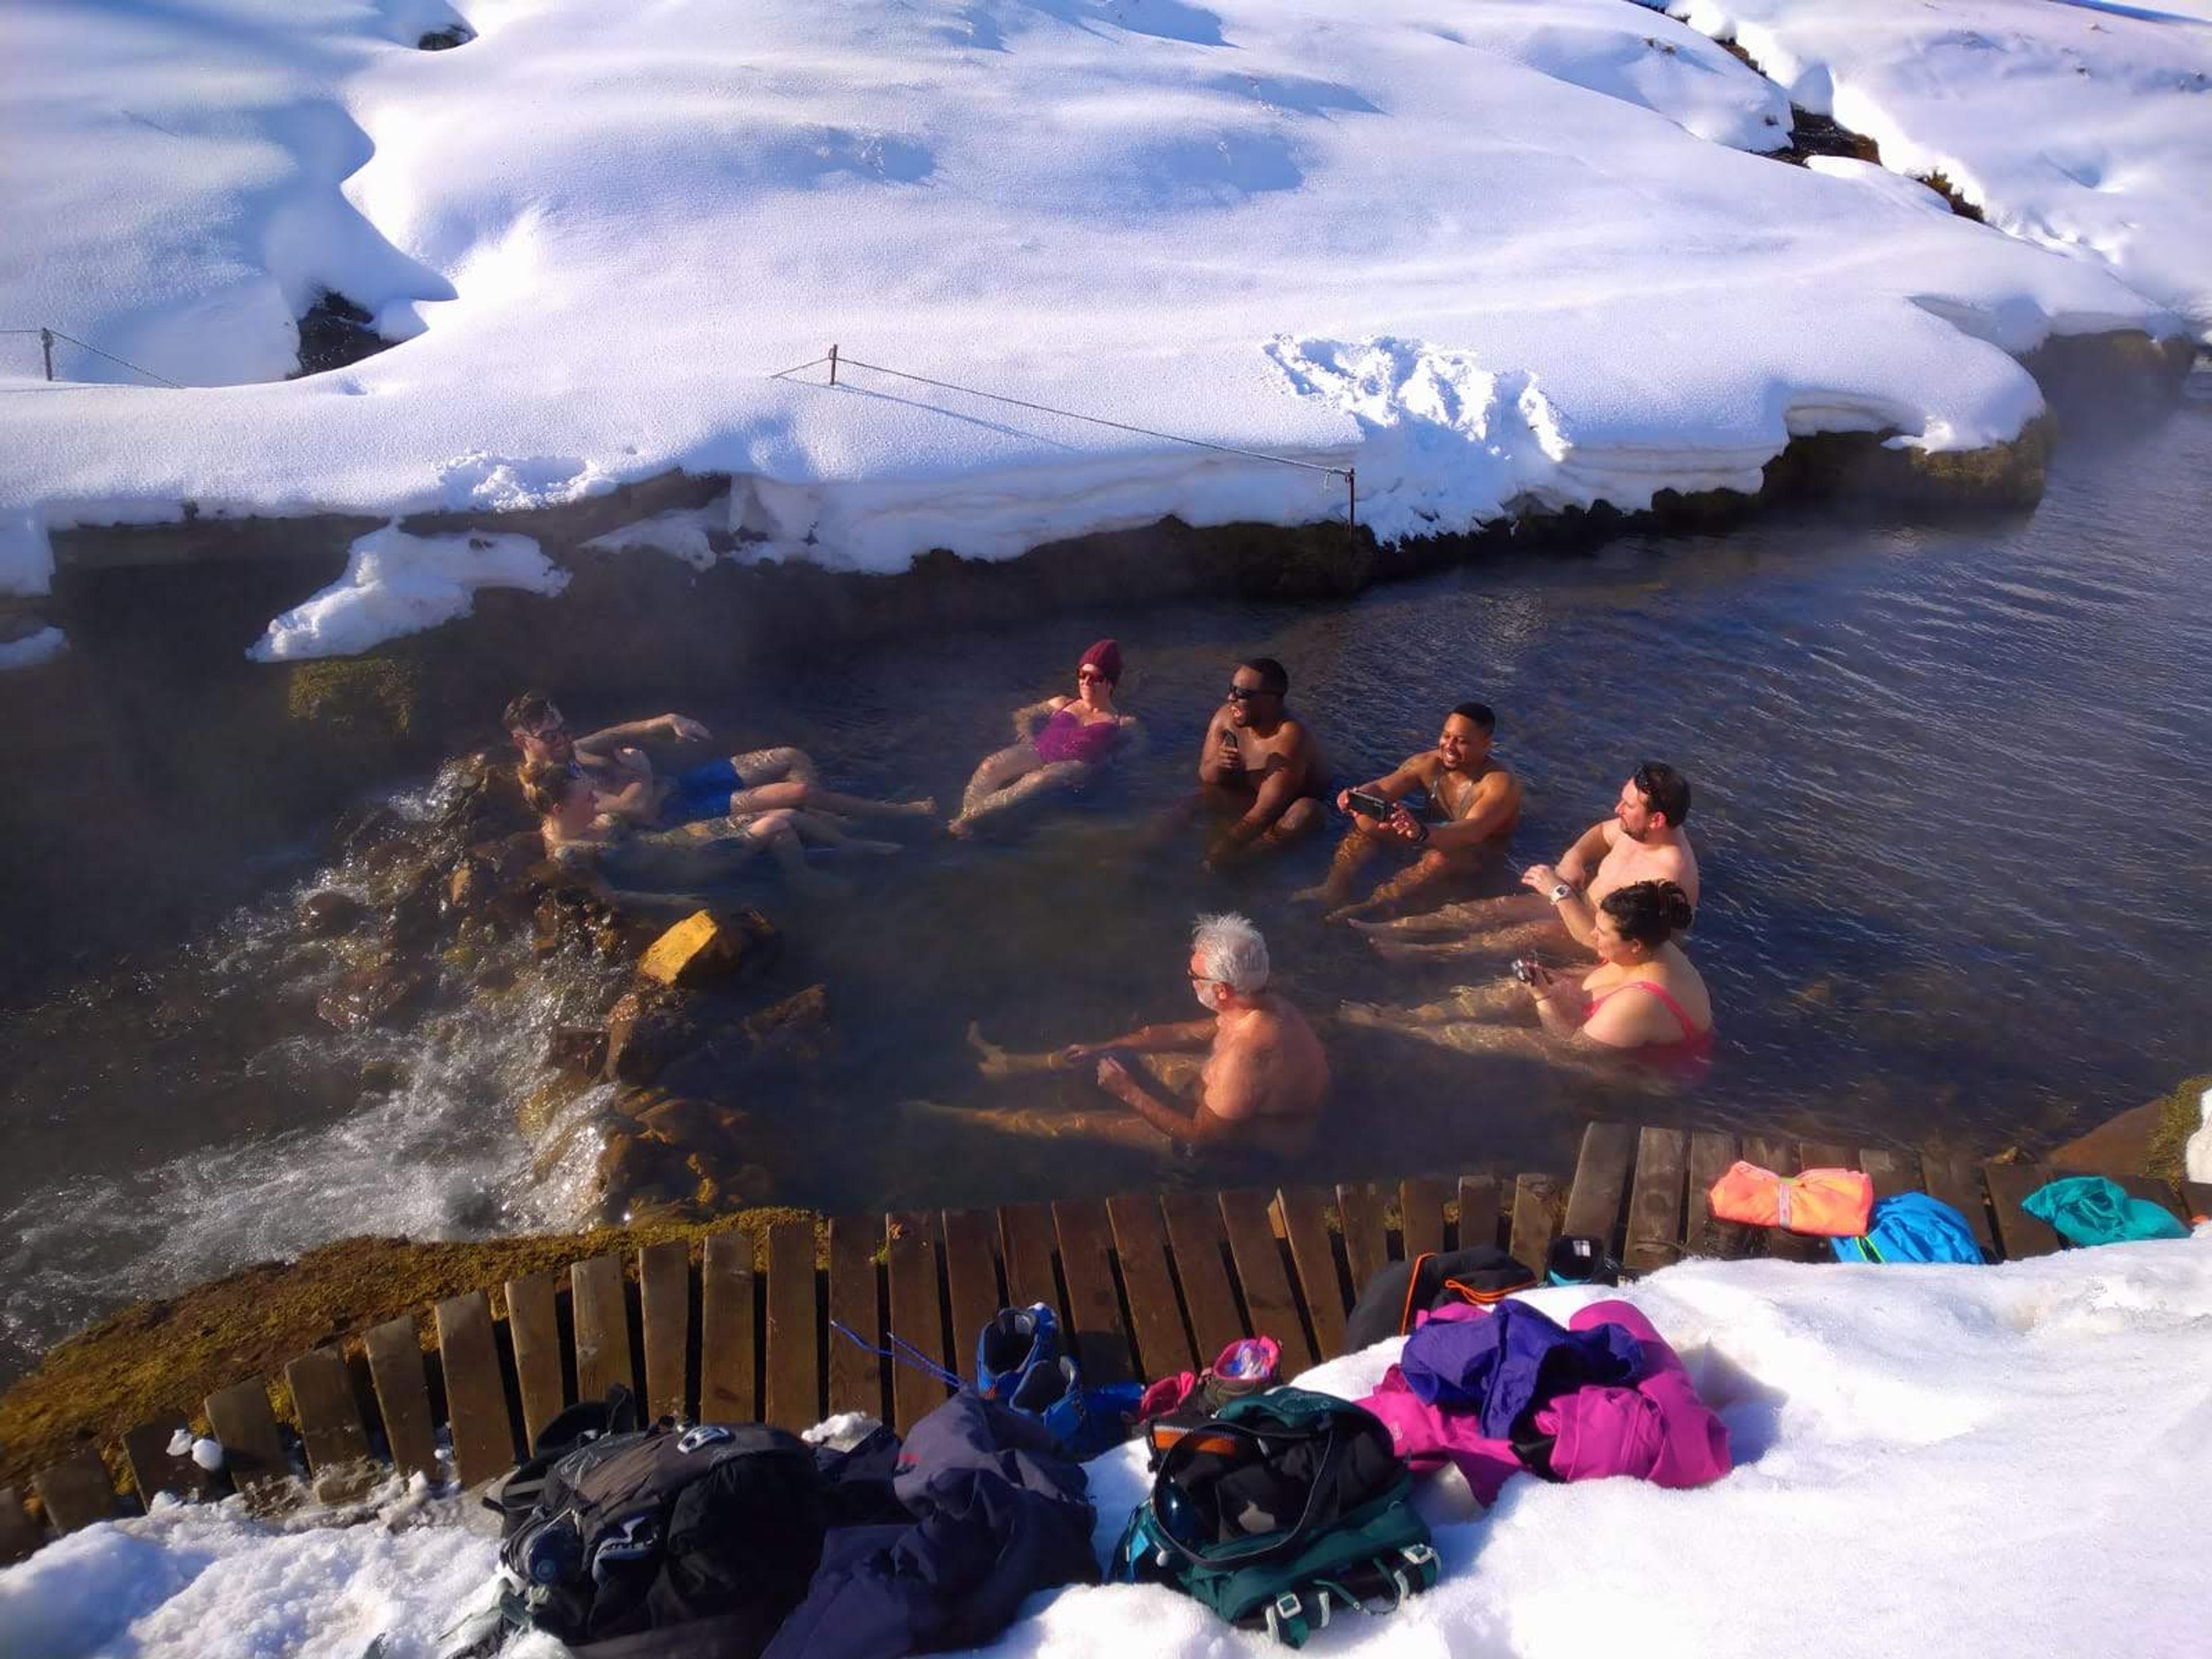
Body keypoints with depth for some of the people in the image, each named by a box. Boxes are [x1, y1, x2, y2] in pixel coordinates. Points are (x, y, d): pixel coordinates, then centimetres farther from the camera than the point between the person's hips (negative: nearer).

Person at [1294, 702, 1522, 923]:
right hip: (1431, 839, 7)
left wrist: (1423, 833, -62)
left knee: (1440, 858, -40)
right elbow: (1382, 788, -18)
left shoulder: (1501, 784, -26)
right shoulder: (1429, 764, -9)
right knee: (1367, 820, -13)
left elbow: (1473, 832, -42)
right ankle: (1335, 888, -26)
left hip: (1477, 860, -6)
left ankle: (1369, 907, -43)